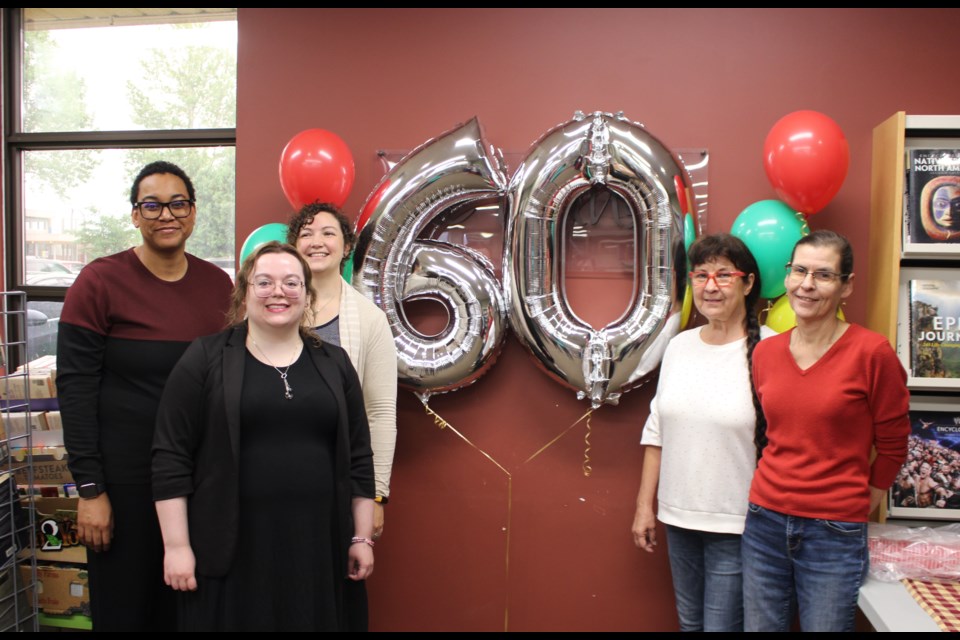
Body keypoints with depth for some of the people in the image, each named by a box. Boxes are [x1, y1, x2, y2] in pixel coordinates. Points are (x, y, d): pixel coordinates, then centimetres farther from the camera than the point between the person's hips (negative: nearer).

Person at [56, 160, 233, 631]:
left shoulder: (218, 284, 2)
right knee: (124, 608, 11)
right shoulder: (99, 281, -9)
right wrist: (89, 489, -12)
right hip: (125, 475, -3)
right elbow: (75, 388, -10)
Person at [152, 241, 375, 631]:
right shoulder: (206, 359, -2)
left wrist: (362, 538, 7)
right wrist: (176, 545, -7)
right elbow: (171, 458, -4)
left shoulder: (334, 364, 7)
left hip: (315, 547, 3)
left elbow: (358, 458, 9)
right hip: (229, 547, -2)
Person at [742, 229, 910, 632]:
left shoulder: (872, 352, -11)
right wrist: (780, 486, 13)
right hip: (765, 522, 4)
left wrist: (856, 508, 6)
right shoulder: (765, 352, 3)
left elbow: (892, 445, -1)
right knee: (760, 626, 15)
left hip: (834, 535, -4)